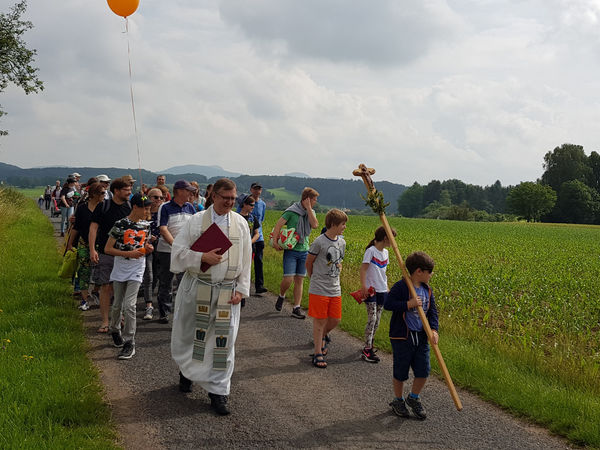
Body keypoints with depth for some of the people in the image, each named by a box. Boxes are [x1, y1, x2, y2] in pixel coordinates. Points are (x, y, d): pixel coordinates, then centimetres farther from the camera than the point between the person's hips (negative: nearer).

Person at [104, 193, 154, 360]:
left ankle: (129, 343, -6)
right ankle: (115, 330, 38)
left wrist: (148, 248, -4)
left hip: (136, 270, 2)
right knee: (117, 304, 11)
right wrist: (129, 253, -20)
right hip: (120, 269, -1)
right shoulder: (120, 225, -11)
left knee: (129, 305, -10)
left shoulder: (145, 225, 4)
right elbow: (107, 249, -11)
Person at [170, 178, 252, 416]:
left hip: (227, 292, 1)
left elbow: (245, 260, 9)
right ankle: (187, 370, 43)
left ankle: (218, 391, 9)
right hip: (197, 288, -1)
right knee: (189, 334, 13)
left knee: (224, 340, -1)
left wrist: (242, 289, 2)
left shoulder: (241, 223, 5)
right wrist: (202, 257, -19)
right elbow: (178, 252, -5)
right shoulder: (196, 221, -3)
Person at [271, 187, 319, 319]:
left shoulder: (311, 213, 9)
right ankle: (281, 296, 20)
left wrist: (308, 208, -10)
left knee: (299, 281, 4)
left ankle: (296, 308, 8)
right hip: (291, 250, -5)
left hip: (304, 251, 5)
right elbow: (279, 224, -9)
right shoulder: (292, 211, -7)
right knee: (288, 279, -11)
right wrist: (275, 241, -19)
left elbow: (315, 225, -9)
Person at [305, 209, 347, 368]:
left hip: (335, 289, 6)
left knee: (335, 319, 10)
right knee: (320, 321, 1)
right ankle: (318, 354, 10)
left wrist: (335, 275, 15)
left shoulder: (342, 242, 8)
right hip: (319, 289, -6)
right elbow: (309, 263, -2)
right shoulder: (319, 242, -13)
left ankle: (322, 336, 39)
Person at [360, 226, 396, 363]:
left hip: (382, 290, 8)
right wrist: (363, 286, -24)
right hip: (371, 290, -8)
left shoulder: (385, 252, 11)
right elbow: (363, 269, -15)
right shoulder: (371, 251, -12)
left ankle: (369, 345, 22)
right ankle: (367, 350, -10)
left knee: (377, 319, 10)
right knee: (372, 319, -12)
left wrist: (387, 287, 20)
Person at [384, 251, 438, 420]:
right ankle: (399, 401, 28)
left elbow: (432, 311, 7)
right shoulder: (401, 287, -15)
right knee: (400, 371, 7)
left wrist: (433, 329, -7)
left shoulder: (427, 290, 6)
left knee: (423, 370, 5)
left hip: (421, 337, 6)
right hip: (402, 337, -6)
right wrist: (408, 304, -26)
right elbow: (387, 304, -22)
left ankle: (414, 398, 29)